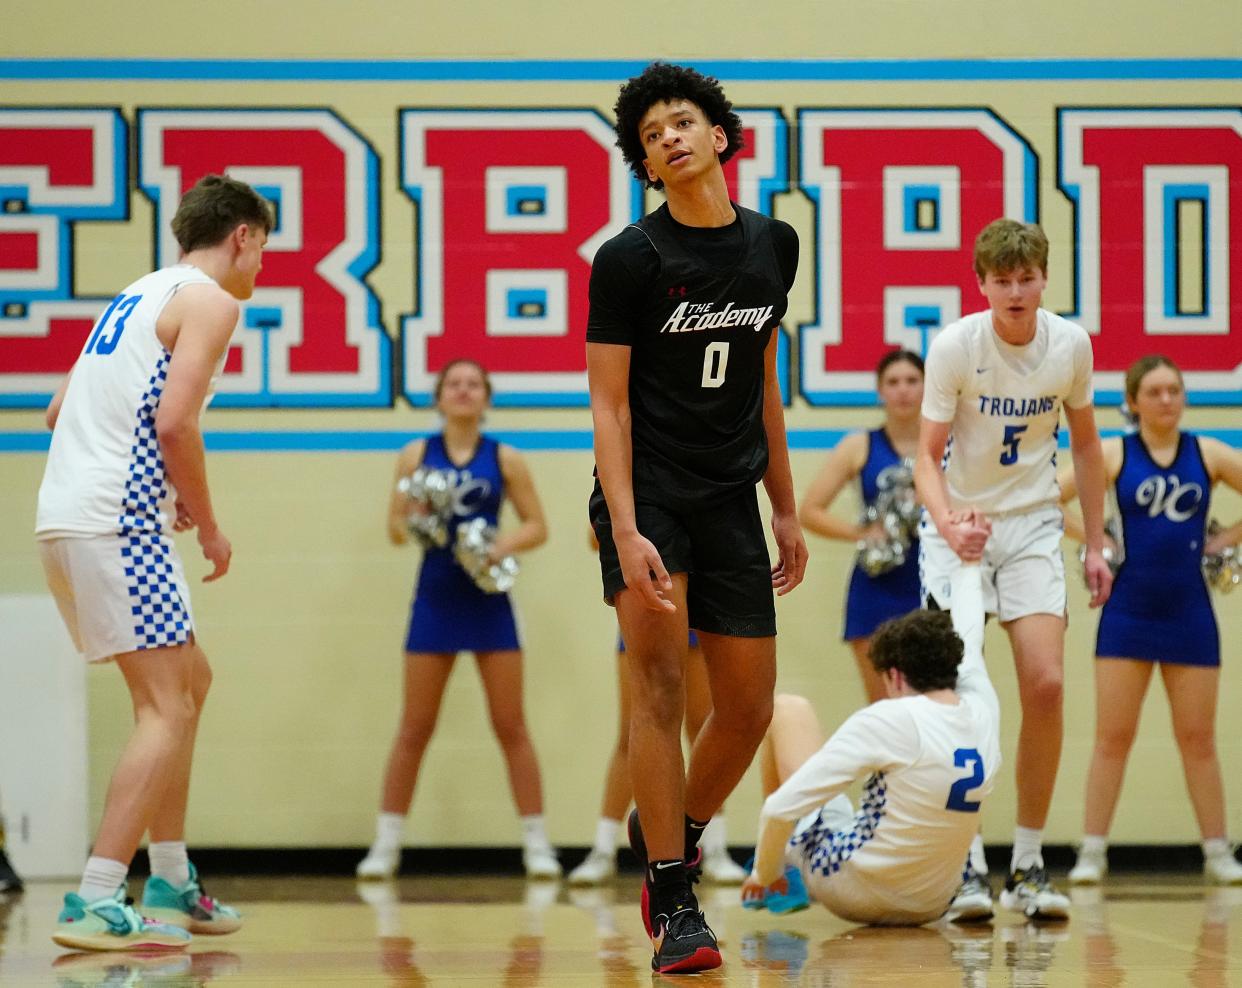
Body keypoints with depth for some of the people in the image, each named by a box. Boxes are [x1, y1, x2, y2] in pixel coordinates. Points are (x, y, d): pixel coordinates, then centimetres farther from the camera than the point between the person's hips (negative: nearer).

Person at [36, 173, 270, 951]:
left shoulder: (141, 297, 23)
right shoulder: (208, 300, -5)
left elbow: (61, 413, 27)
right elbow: (173, 422, -18)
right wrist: (209, 525, -5)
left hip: (67, 518, 10)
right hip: (115, 525, -10)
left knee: (189, 680, 20)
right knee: (168, 707, -11)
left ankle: (171, 885, 23)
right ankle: (96, 903, -21)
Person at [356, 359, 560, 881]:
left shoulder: (504, 459, 3)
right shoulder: (417, 455, 4)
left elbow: (536, 526, 4)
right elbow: (395, 525, 5)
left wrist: (505, 543, -15)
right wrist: (408, 525, -18)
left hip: (488, 599, 0)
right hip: (436, 598, 0)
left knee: (511, 725, 0)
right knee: (414, 728, 2)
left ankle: (537, 843, 6)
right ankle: (386, 843, 8)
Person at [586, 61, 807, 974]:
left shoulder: (773, 246, 9)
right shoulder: (630, 258, -7)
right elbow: (608, 404, -9)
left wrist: (787, 511, 17)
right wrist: (626, 533, -20)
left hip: (731, 502, 5)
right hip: (648, 495, -5)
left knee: (749, 708, 6)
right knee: (660, 683, -17)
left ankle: (667, 840, 31)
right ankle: (674, 906, -15)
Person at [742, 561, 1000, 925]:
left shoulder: (890, 720, -21)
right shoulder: (984, 714, -5)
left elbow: (781, 807, -22)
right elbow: (968, 638, 19)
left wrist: (764, 872, -4)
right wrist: (969, 564, 36)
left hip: (849, 890, -6)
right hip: (930, 905, 6)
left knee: (789, 710, 10)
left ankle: (782, 865, 25)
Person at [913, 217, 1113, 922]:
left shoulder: (1070, 344, -4)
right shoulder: (954, 347, -14)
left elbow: (1085, 443, 10)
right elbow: (928, 454, -13)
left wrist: (1096, 543, 10)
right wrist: (946, 520, -32)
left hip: (1033, 524, 2)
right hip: (958, 526, -2)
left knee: (1046, 684, -11)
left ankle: (1029, 864, 0)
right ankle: (968, 865, -7)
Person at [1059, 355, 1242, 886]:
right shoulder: (1113, 454, -1)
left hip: (1189, 615, 1)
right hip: (1128, 613, -1)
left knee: (1198, 739, 7)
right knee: (1113, 737, -1)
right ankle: (1092, 852, 2)